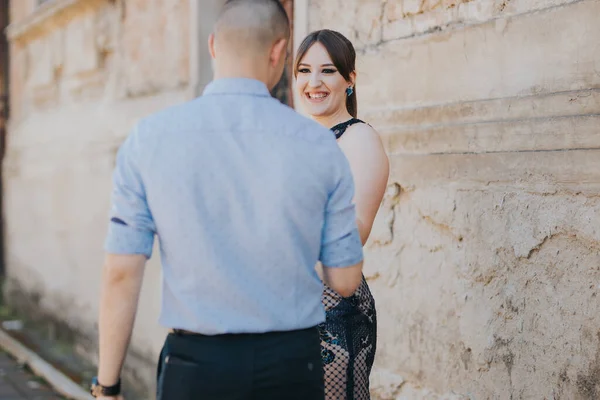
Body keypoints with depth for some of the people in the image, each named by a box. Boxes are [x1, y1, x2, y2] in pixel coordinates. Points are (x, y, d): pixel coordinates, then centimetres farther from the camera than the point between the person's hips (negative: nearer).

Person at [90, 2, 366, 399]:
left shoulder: (148, 139, -5)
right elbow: (345, 279, 2)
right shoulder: (320, 145, -4)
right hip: (291, 366, 1)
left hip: (196, 367, 0)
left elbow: (121, 274, -5)